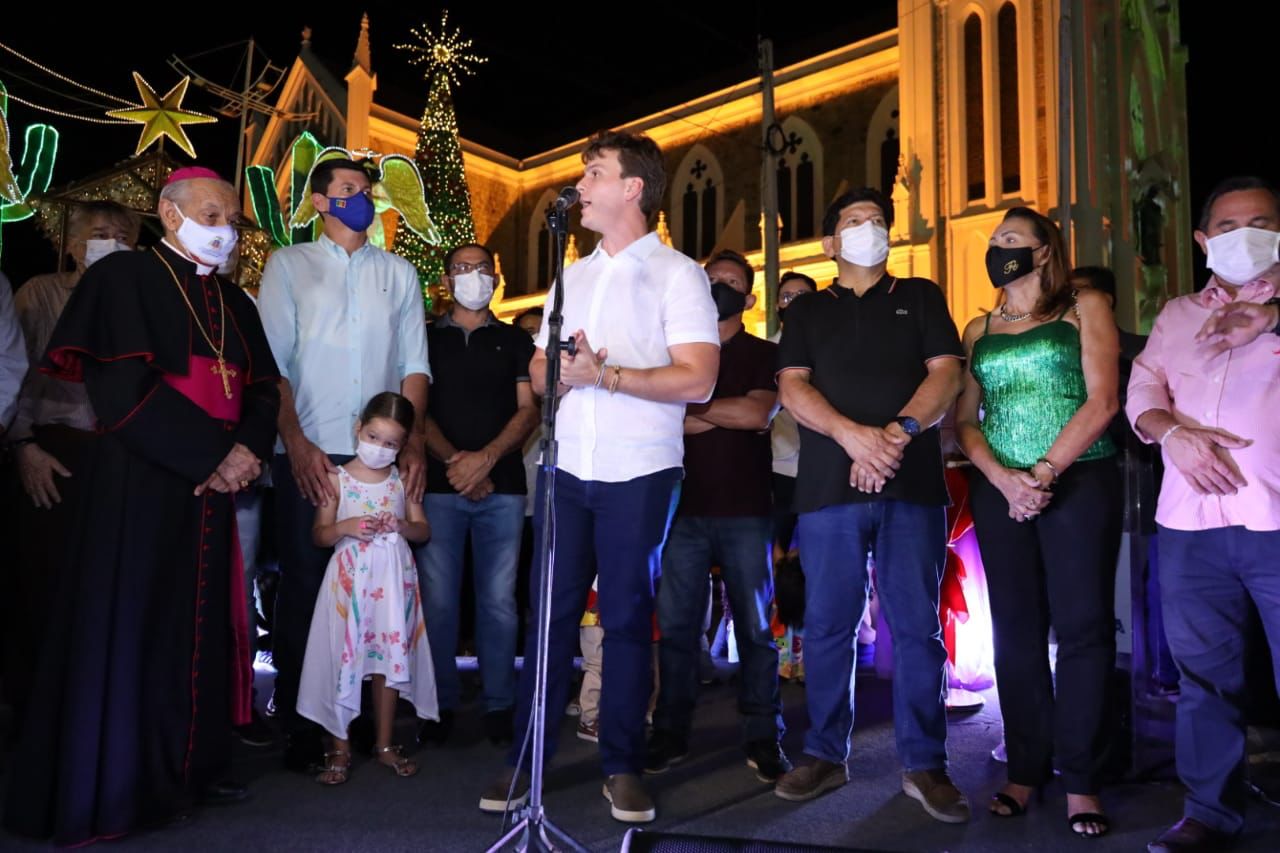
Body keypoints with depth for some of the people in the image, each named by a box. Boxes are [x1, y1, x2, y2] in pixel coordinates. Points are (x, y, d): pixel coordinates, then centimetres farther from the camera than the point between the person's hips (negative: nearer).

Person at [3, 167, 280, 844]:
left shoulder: (233, 303, 17)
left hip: (212, 489, 6)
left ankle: (189, 768, 19)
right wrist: (216, 455, -16)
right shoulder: (124, 278, -3)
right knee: (129, 627, -2)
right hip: (140, 484, -6)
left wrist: (246, 451, -9)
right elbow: (124, 388, -15)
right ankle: (110, 788, 10)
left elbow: (262, 389, 12)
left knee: (202, 630, 8)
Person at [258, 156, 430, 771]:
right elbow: (272, 360, 1)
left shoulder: (398, 273, 15)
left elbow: (413, 363, 10)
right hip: (308, 455, -2)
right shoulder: (289, 264, 9)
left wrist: (414, 442, -1)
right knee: (304, 585, 2)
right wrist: (296, 442, -10)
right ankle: (299, 724, 13)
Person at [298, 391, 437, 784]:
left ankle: (384, 743, 22)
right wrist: (346, 527, -19)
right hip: (350, 578, -2)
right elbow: (320, 534, 0)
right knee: (344, 657, 0)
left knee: (390, 656, 8)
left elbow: (424, 530, 9)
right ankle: (340, 748, 13)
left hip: (393, 578, 2)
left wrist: (402, 526, -12)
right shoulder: (337, 478, -2)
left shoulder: (402, 479, 5)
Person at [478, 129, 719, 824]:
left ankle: (622, 766, 16)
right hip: (567, 468, 5)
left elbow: (697, 380, -13)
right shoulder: (572, 276, 17)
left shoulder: (677, 274, -2)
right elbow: (537, 368, 15)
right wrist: (562, 372, -8)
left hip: (639, 472, -4)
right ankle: (526, 759, 17)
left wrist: (605, 375, -16)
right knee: (551, 612, 7)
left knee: (627, 617, 3)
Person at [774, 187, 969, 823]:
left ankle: (924, 764, 9)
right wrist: (852, 433, -16)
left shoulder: (921, 298, 16)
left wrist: (899, 431, -15)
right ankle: (826, 755, 15)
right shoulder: (807, 311, 16)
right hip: (828, 485, 1)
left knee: (917, 625, 0)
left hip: (913, 484, 0)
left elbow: (946, 373, 3)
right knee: (828, 624, 3)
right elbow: (792, 388, 2)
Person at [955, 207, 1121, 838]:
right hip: (999, 488, 3)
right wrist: (1004, 479, -9)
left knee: (1082, 626, -4)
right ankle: (1026, 770, 12)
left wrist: (1044, 472, -12)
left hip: (1079, 480, -3)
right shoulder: (979, 329, 15)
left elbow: (1102, 400, -5)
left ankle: (1080, 780, 3)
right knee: (1017, 631, 4)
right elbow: (964, 420, 8)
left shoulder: (1085, 308, 6)